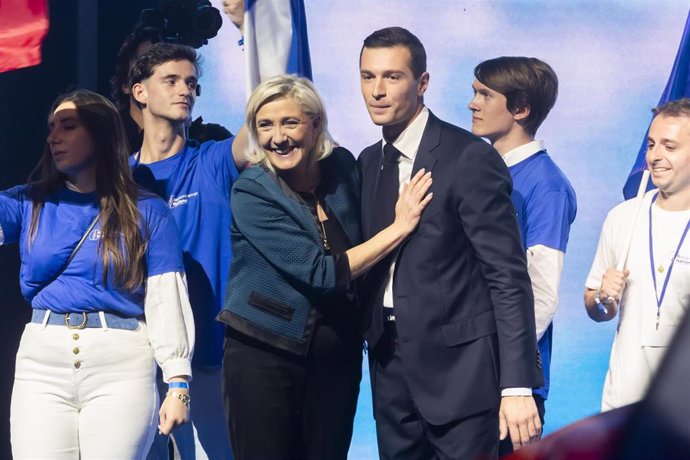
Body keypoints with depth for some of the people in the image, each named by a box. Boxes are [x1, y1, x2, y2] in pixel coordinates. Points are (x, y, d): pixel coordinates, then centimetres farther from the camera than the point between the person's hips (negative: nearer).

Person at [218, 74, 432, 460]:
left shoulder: (343, 167, 0)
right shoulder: (252, 193, -14)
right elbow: (322, 273, -19)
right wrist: (400, 228, -16)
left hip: (337, 355, 4)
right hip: (264, 356, -4)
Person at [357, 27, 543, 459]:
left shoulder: (470, 158, -11)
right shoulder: (369, 163, 11)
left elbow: (508, 277, -14)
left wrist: (517, 386, -19)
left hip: (457, 366, -6)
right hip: (391, 367, 7)